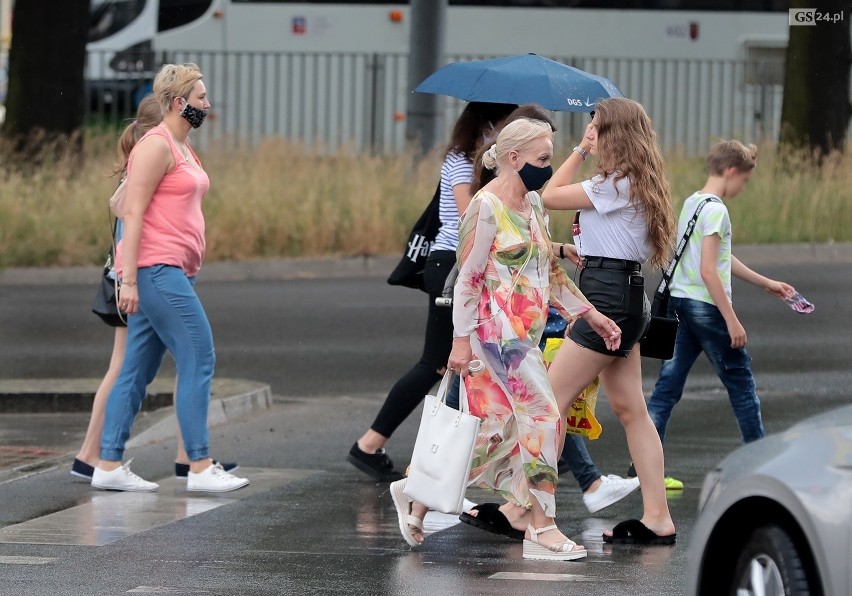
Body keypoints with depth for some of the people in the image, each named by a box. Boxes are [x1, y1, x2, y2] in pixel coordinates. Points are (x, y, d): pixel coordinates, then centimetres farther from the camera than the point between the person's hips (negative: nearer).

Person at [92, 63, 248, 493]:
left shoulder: (183, 147, 20)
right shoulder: (156, 146, -10)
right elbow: (133, 212, -15)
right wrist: (129, 279, -20)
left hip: (173, 272, 10)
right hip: (155, 269, -10)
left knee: (137, 370, 8)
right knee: (199, 358, -11)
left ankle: (109, 465, 9)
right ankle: (200, 466, -10)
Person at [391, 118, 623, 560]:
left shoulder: (532, 203, 15)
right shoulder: (487, 207, -12)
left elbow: (550, 272, 21)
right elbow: (468, 276, -13)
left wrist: (591, 315, 18)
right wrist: (461, 339, -16)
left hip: (524, 333, 9)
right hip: (499, 330, -9)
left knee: (496, 429, 7)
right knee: (542, 417, -10)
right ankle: (541, 530, -5)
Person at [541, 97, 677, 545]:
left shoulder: (616, 184, -14)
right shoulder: (636, 184, 15)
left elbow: (551, 196, -11)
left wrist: (580, 150, -4)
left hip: (609, 297, -10)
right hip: (626, 298, 10)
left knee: (550, 402, -6)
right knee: (631, 411, 8)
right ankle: (657, 519, 6)